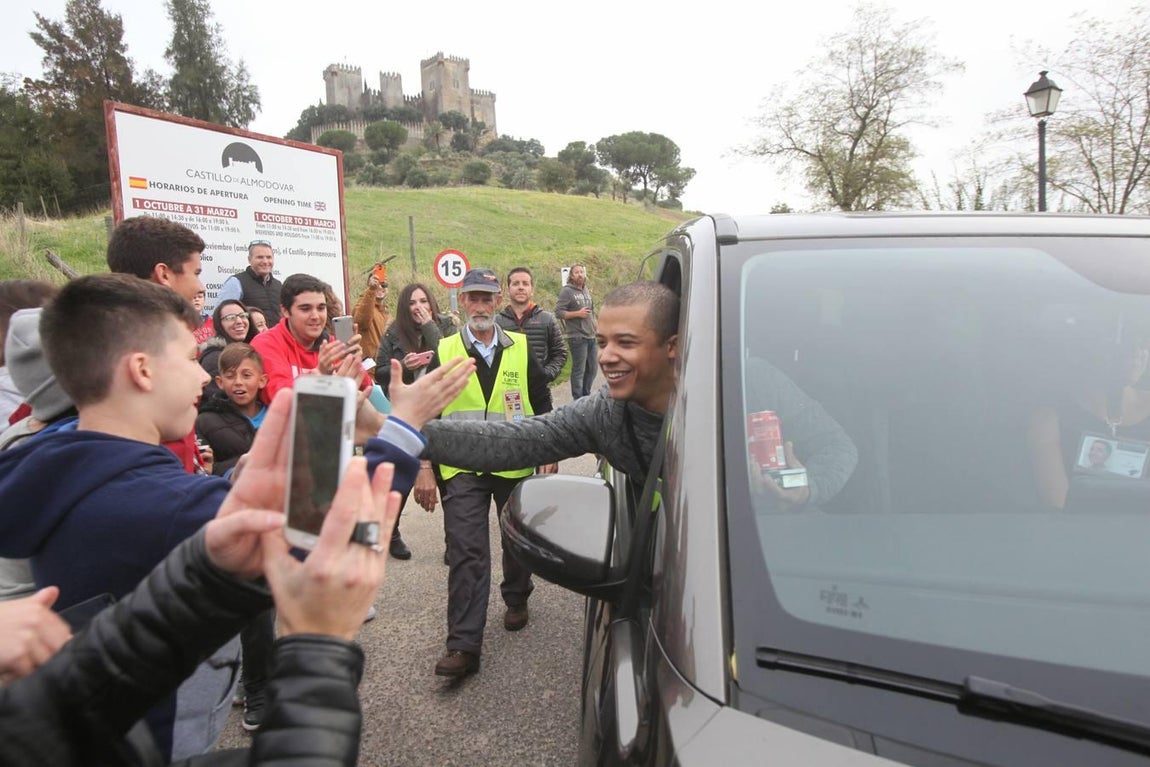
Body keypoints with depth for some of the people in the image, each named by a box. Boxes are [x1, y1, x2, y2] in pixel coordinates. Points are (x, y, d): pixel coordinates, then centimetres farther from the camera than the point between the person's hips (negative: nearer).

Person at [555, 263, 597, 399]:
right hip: (577, 337, -7)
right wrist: (577, 313, -18)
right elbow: (558, 312, -12)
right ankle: (578, 400, 6)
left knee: (591, 369, 13)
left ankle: (586, 396, 28)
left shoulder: (587, 290, 16)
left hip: (592, 337, 7)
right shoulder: (566, 291, -6)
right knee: (579, 370, -2)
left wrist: (596, 329, 20)